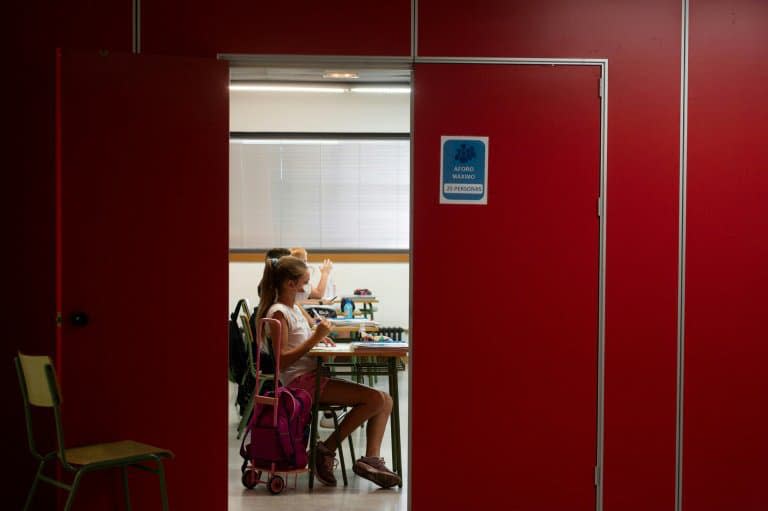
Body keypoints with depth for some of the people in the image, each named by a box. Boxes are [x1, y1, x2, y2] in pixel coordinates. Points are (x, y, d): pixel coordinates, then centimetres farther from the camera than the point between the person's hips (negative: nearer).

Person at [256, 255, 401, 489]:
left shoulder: (295, 309, 18)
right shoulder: (279, 313, -10)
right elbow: (282, 361, -18)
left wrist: (318, 336, 13)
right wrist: (315, 338, -20)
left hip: (313, 377, 10)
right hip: (301, 381, -10)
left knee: (385, 400, -1)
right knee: (375, 399, -20)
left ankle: (371, 459, -13)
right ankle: (327, 449, -10)